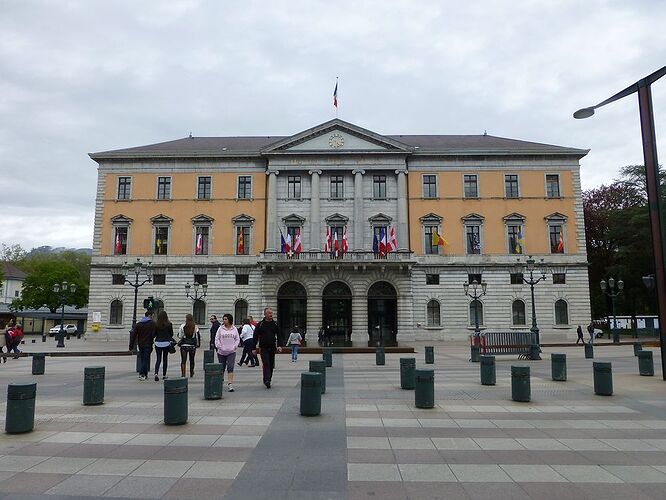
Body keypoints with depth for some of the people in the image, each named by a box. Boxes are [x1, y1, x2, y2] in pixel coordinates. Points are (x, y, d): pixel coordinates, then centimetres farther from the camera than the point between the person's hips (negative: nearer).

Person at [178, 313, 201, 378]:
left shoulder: (182, 326, -8)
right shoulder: (196, 327, -5)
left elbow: (180, 336, -3)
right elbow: (198, 336, -1)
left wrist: (179, 342, 15)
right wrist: (198, 344, 10)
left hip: (184, 345, -2)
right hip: (192, 345, 2)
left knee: (183, 360, 3)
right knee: (192, 360, 16)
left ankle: (183, 374, -4)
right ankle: (191, 373, 29)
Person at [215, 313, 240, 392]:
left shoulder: (234, 329, 5)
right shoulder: (220, 329, 0)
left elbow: (237, 339, 9)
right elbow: (217, 339, 0)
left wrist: (234, 346, -2)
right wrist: (219, 347, -9)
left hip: (231, 352, 0)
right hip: (221, 352, 0)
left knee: (230, 367, -11)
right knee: (222, 368, 12)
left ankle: (230, 384, -14)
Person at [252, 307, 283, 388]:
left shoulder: (275, 324, 7)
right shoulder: (260, 324, 0)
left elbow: (279, 336, 9)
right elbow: (255, 337, 2)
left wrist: (279, 345, -6)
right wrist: (254, 348, 0)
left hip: (272, 348, 3)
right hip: (263, 348, -3)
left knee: (271, 365, 9)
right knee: (266, 364, -14)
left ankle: (267, 380, 23)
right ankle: (267, 380, -18)